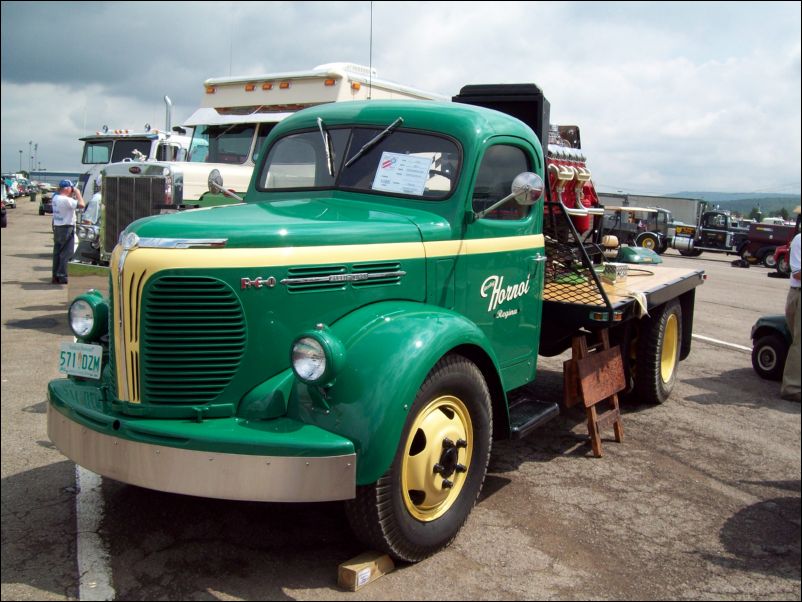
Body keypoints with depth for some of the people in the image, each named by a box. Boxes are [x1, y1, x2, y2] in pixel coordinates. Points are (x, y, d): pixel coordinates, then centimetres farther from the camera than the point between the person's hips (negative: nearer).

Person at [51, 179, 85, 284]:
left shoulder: (56, 198, 9)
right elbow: (82, 205, -25)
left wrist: (73, 195, 8)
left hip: (57, 227, 9)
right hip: (66, 228, -9)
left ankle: (55, 277, 18)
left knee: (57, 253, 13)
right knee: (66, 253, -4)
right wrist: (77, 193, -12)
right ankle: (62, 277, -3)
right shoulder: (66, 200, -19)